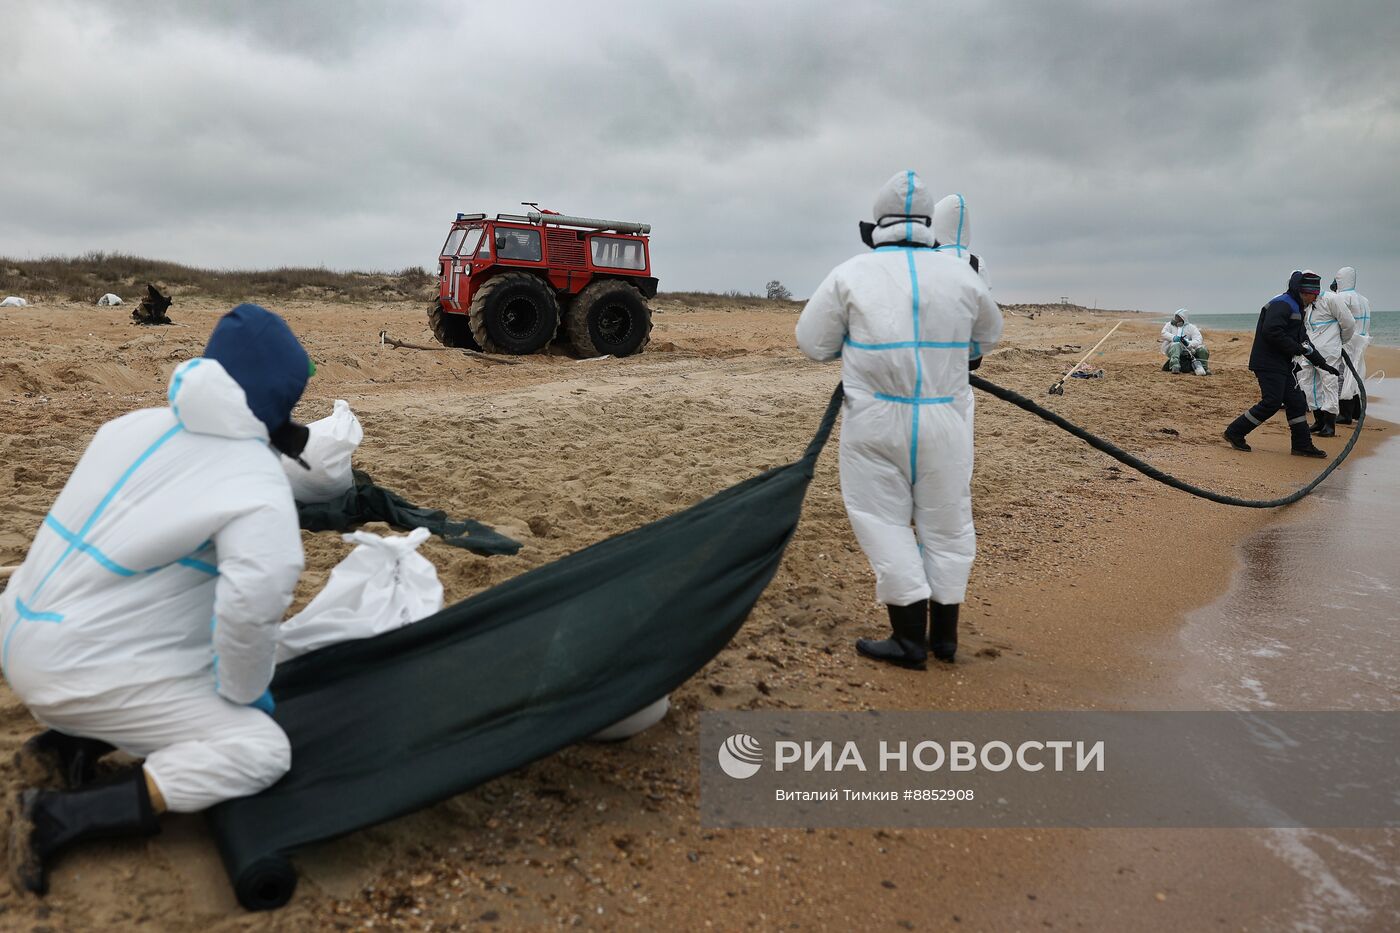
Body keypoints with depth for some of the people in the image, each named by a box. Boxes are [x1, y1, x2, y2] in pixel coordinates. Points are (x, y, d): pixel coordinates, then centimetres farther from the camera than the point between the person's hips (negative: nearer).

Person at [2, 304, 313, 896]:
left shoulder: (134, 425, 2)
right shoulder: (257, 488, -20)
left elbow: (126, 533, 9)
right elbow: (251, 603, -32)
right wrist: (245, 693, -12)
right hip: (84, 669, -8)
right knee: (260, 750, -4)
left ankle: (68, 745, 9)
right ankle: (59, 818, -8)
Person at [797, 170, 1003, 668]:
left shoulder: (851, 274, -4)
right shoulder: (962, 273, 4)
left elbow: (812, 342, 2)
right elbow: (988, 334, 20)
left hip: (876, 419, -2)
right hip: (945, 419, 3)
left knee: (885, 520, 7)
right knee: (946, 523, 12)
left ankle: (909, 636, 6)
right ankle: (944, 632, 21)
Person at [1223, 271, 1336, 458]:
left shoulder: (1296, 308, 22)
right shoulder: (1281, 305, -12)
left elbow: (1303, 341, 28)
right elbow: (1271, 332, -26)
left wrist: (1322, 363, 26)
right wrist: (1297, 348, -19)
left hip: (1282, 365, 11)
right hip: (1268, 364, -11)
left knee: (1296, 402, 9)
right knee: (1271, 403, -13)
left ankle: (1302, 445, 14)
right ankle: (1235, 432, -2)